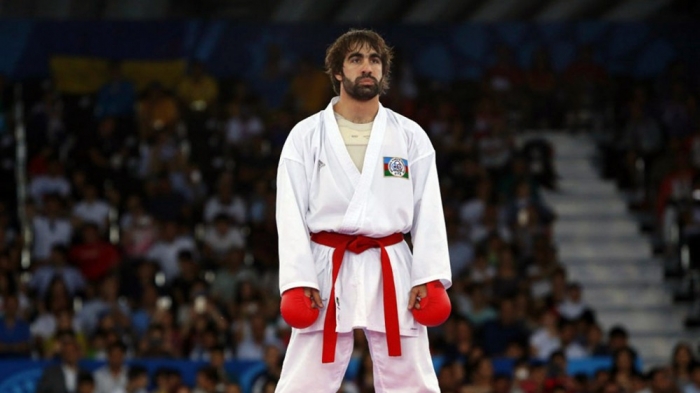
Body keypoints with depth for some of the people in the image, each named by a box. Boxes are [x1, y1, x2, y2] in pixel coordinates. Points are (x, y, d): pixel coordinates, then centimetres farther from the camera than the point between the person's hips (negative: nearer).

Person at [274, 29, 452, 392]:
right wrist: (297, 280, -11)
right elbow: (291, 213, -2)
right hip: (328, 271, -1)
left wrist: (430, 277, -7)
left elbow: (428, 212, 3)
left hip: (390, 272, 2)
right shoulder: (306, 136, 2)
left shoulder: (410, 137, 7)